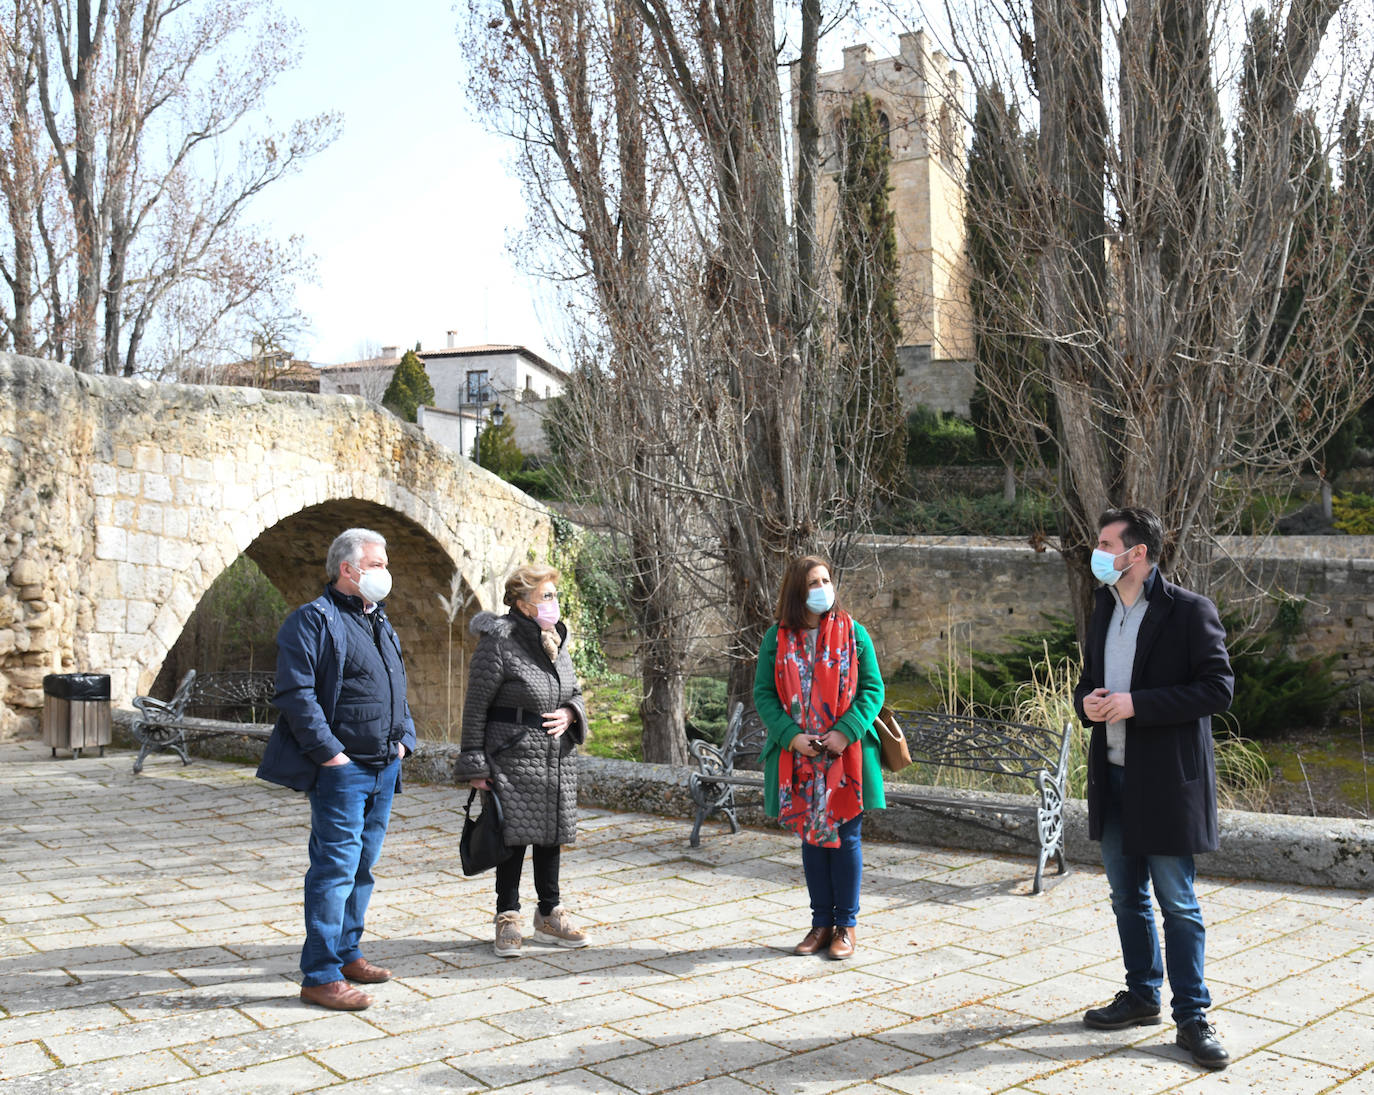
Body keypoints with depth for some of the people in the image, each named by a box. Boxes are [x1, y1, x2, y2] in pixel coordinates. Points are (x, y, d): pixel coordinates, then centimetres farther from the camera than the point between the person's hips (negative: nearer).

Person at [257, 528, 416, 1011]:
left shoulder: (380, 623, 18)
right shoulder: (313, 620, -10)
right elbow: (296, 694, -17)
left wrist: (404, 737, 13)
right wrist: (328, 751, -19)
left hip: (384, 768, 9)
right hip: (341, 768, -8)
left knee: (361, 866, 16)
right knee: (335, 868, -7)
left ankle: (346, 953, 28)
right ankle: (321, 976, 0)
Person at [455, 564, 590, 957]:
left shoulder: (557, 640, 9)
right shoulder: (499, 642, -13)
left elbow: (575, 693, 20)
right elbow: (476, 706, -11)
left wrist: (570, 714, -4)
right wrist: (475, 765, -13)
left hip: (557, 758, 7)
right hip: (513, 758, -7)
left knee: (552, 834, 13)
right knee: (514, 835, -1)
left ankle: (549, 916, 25)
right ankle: (508, 918, 14)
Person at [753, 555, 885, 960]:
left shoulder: (853, 633, -2)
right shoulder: (776, 639, 1)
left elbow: (872, 688, -2)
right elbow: (763, 694, 1)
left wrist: (846, 731, -16)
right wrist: (791, 735, -13)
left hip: (845, 755, -1)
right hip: (799, 756, 1)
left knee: (846, 836, 5)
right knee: (812, 836, 9)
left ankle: (847, 925, 18)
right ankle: (821, 923, 21)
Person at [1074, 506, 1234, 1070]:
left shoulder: (1190, 611, -11)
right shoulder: (1104, 611, 11)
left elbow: (1218, 689, -16)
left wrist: (1136, 704, -22)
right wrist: (1087, 701, -4)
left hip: (1167, 781, -7)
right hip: (1112, 777, 7)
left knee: (1177, 904, 1)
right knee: (1127, 897, 16)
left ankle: (1192, 1017, 12)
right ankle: (1142, 996, 31)